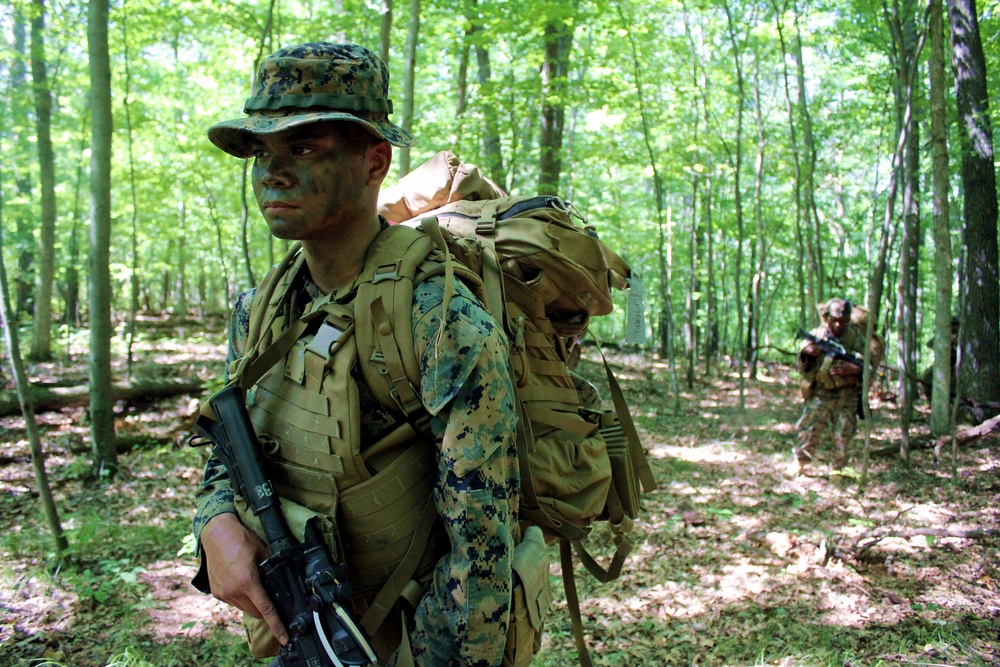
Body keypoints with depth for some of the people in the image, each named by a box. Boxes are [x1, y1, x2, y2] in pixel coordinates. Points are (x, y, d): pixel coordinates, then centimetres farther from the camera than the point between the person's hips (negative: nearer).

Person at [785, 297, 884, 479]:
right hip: (820, 392, 0)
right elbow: (803, 367, 1)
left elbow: (870, 364, -5)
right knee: (809, 429, -1)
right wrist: (806, 353, -21)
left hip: (846, 395, 0)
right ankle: (800, 461, 17)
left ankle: (839, 467, 22)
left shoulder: (855, 337, -5)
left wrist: (854, 369, -25)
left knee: (843, 435, 4)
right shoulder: (816, 334, -2)